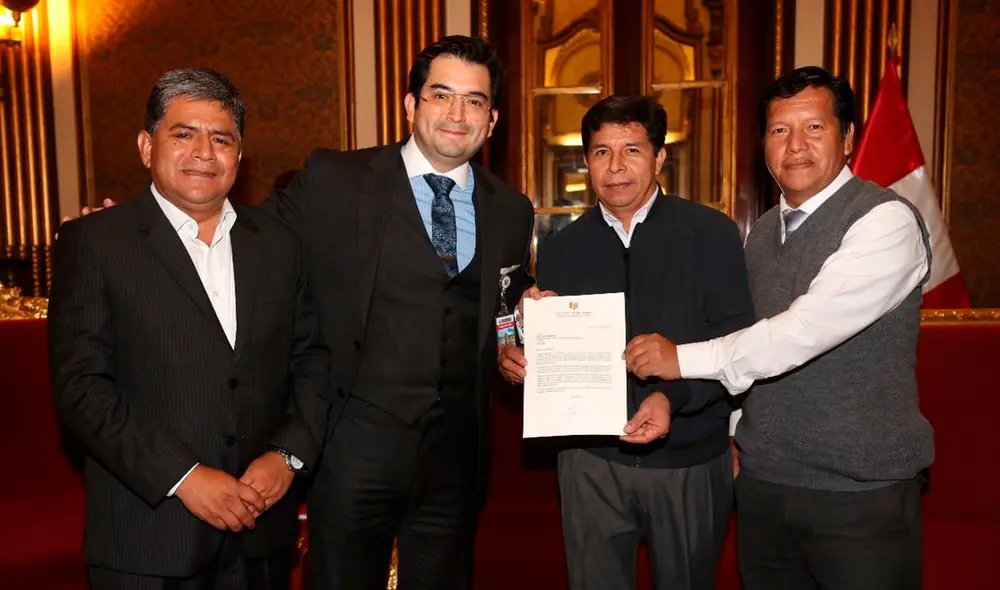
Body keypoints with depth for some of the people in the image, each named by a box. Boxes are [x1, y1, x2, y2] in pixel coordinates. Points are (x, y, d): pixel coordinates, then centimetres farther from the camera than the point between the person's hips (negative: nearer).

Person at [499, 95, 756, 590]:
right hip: (591, 461, 2)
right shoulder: (561, 249, 6)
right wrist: (516, 360, -12)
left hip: (691, 461, -1)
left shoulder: (712, 233, -4)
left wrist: (675, 395, -23)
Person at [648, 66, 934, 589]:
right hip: (761, 485, 6)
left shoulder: (886, 221, -13)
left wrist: (685, 359, -19)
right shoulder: (762, 233, 9)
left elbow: (807, 329, -24)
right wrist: (734, 430, 9)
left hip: (860, 492, -6)